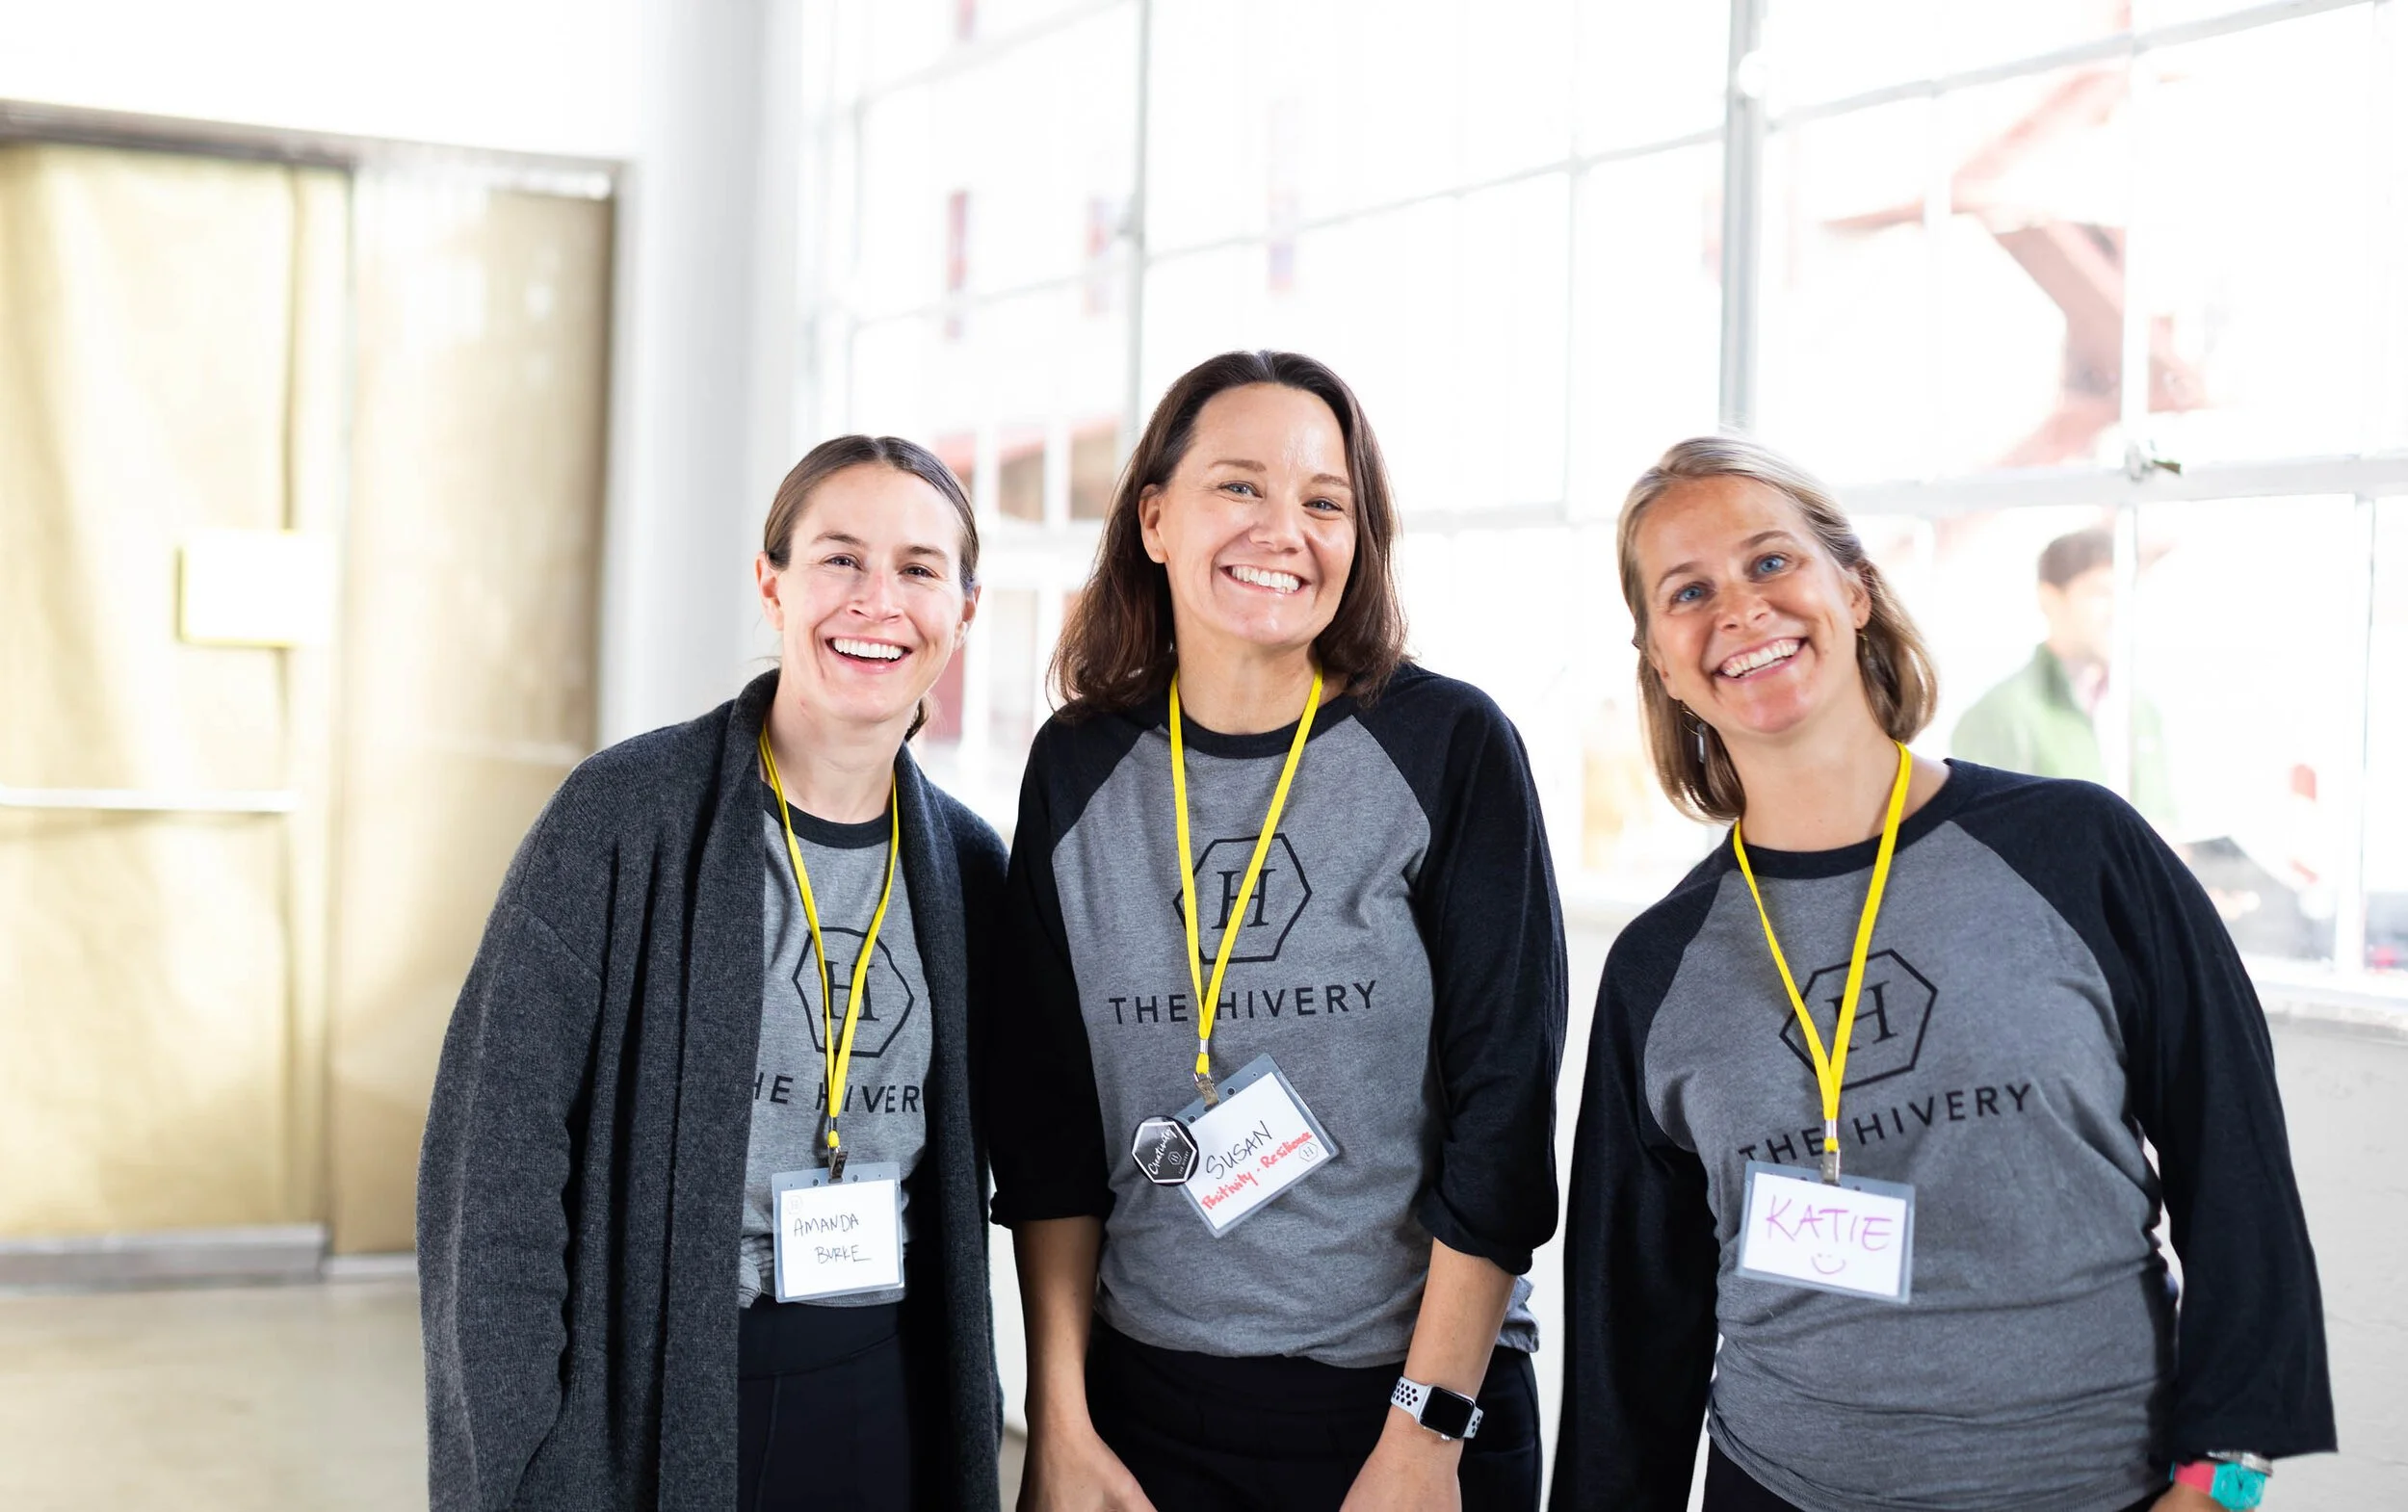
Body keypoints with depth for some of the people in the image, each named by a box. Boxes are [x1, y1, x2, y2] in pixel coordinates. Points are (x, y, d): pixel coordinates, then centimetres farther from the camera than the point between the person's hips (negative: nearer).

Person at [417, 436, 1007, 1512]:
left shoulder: (965, 862, 4)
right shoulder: (627, 815, -9)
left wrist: (969, 1411, 9)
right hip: (647, 1399, -3)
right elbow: (497, 1153, -11)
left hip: (884, 1406, 4)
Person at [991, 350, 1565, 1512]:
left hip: (1421, 1388, -2)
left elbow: (1502, 1114, -9)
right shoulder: (1078, 769, 1)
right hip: (1147, 1394, 3)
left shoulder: (1450, 748, -7)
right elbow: (1044, 1117, 4)